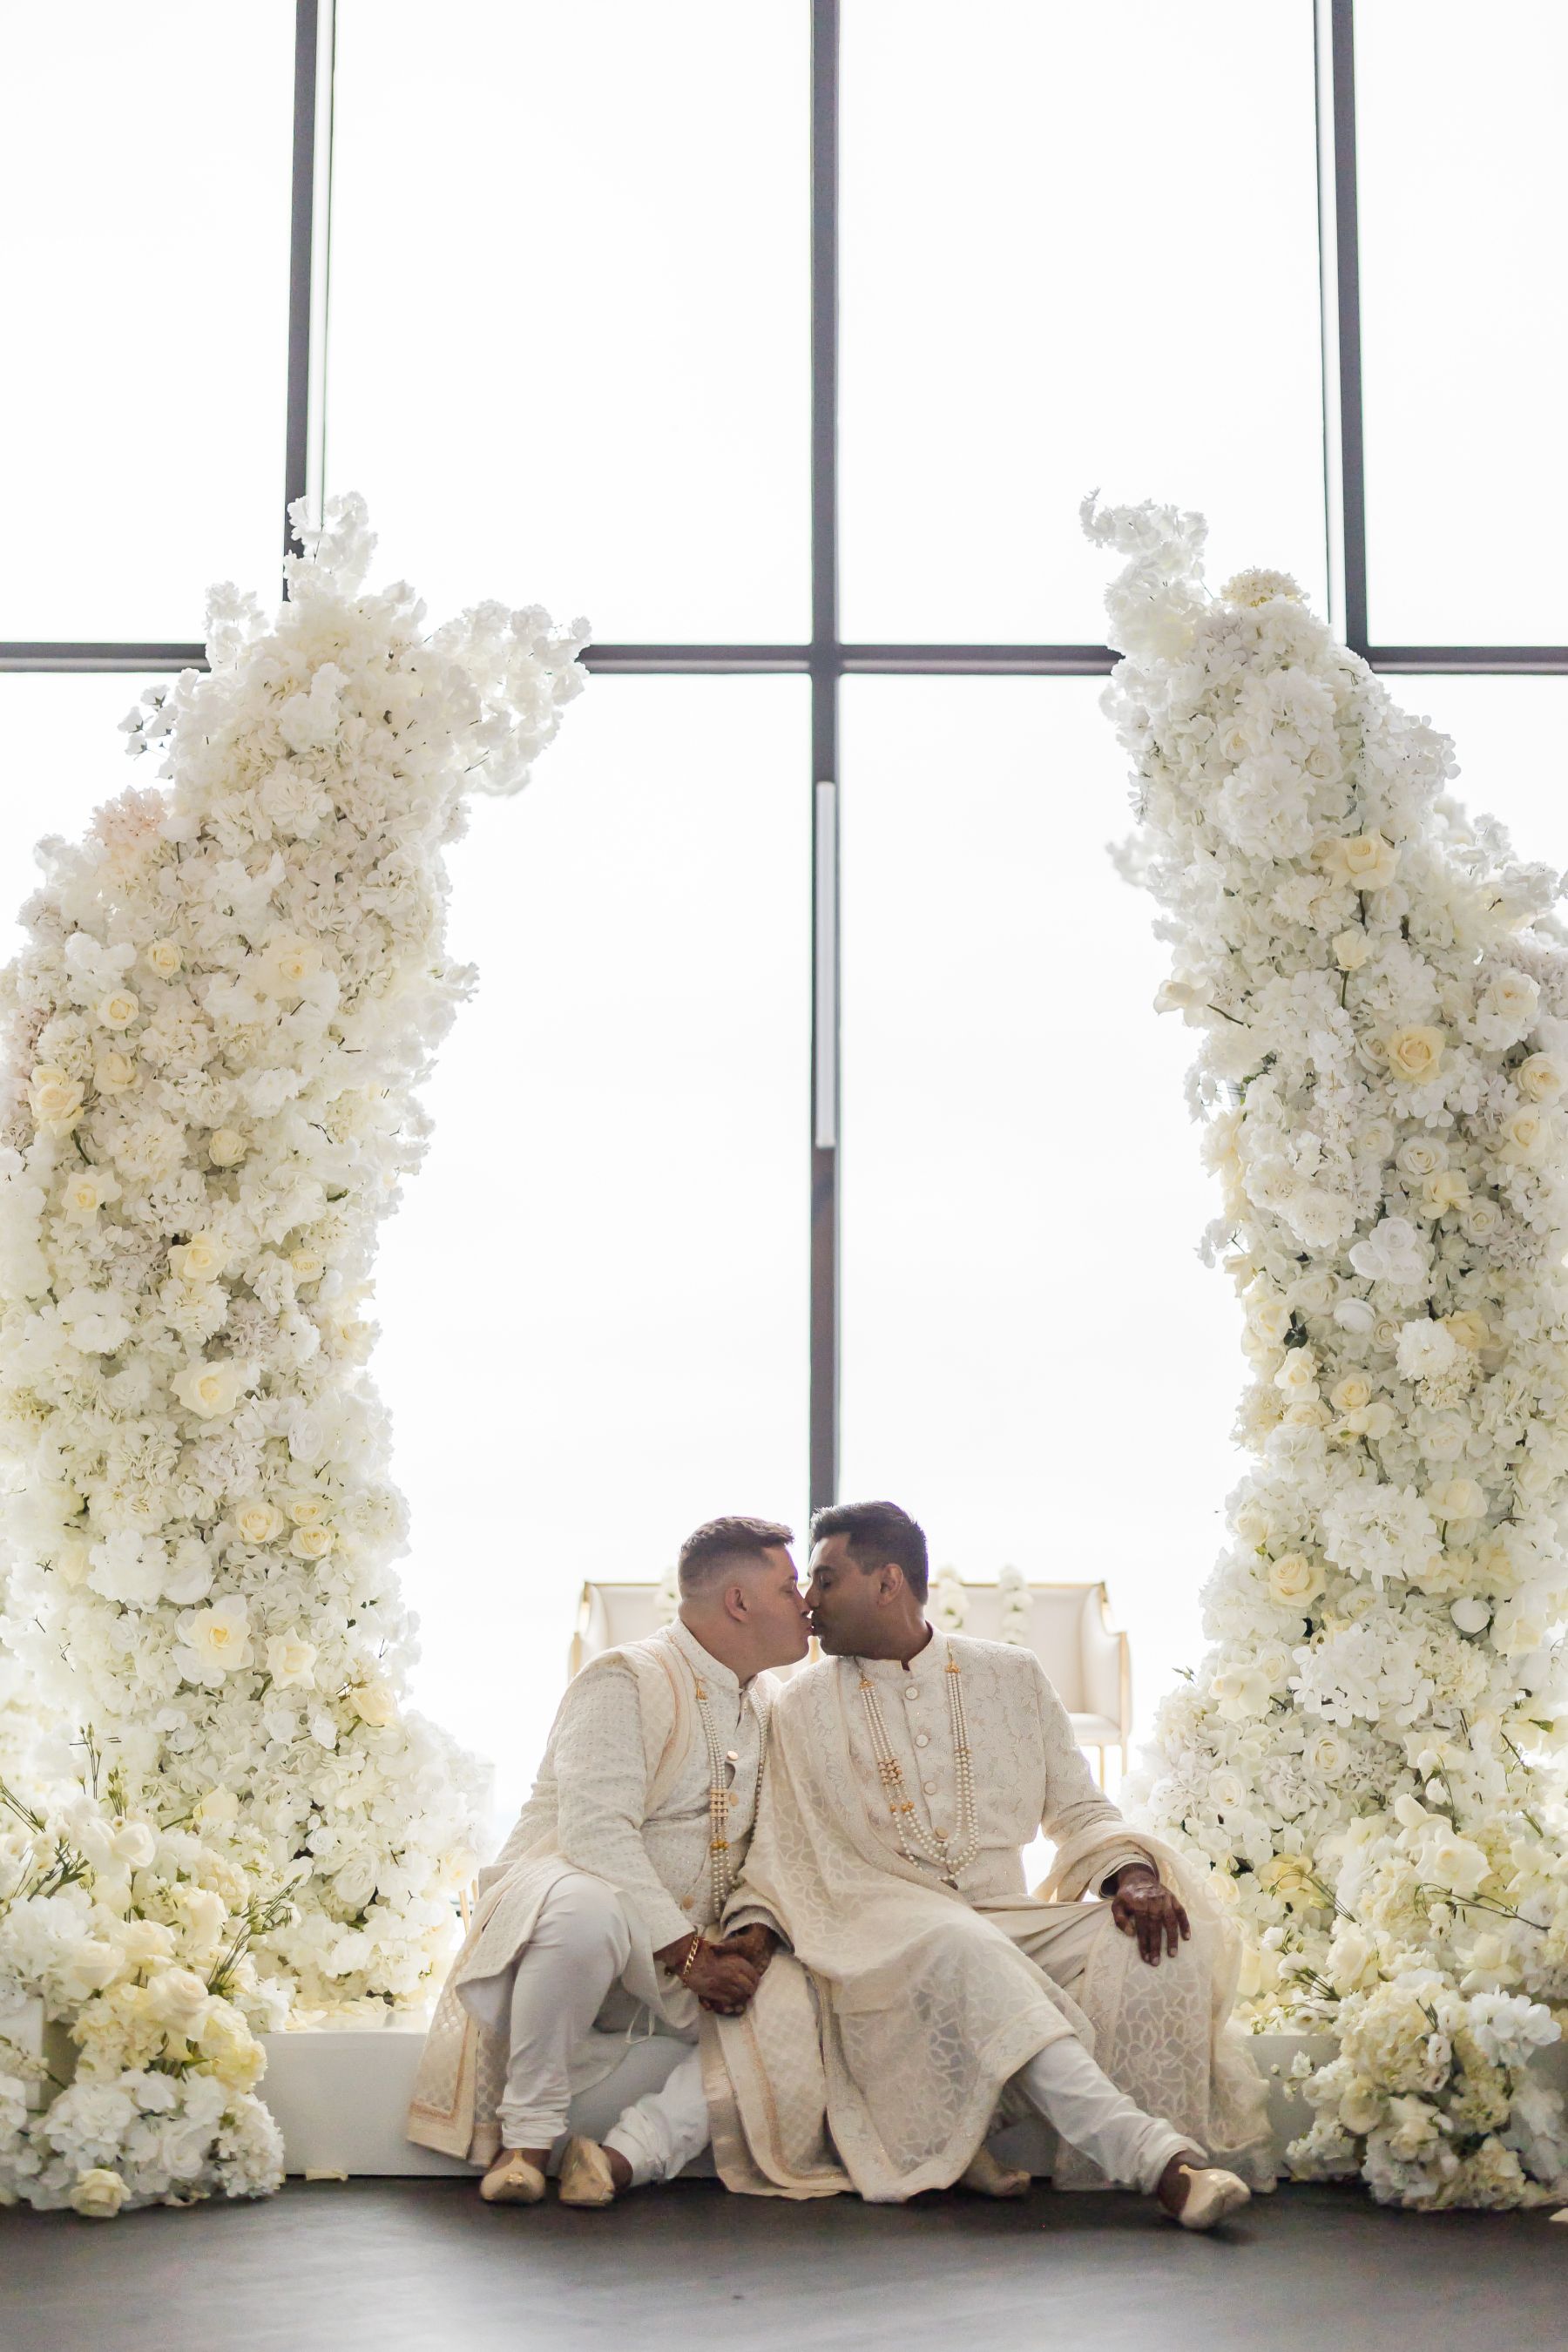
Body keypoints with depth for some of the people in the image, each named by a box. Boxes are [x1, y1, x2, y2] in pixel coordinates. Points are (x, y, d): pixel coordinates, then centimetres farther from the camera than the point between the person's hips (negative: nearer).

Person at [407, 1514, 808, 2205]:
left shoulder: (768, 1705, 15)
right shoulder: (624, 1680, -9)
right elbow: (597, 1834, -21)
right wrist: (683, 1950, -24)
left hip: (683, 1961, 7)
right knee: (587, 1910, -42)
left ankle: (625, 2155, -28)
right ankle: (528, 2136, -23)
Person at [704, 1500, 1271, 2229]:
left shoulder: (1011, 1676, 15)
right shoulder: (804, 1708, 13)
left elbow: (1078, 1807, 15)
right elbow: (781, 1848, 10)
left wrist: (1132, 1874, -6)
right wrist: (751, 1928, -10)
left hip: (1011, 1921, 3)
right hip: (880, 1936, -3)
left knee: (1165, 1940, -24)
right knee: (959, 1950, -38)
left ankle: (1091, 2162, -29)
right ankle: (1155, 2157, -48)